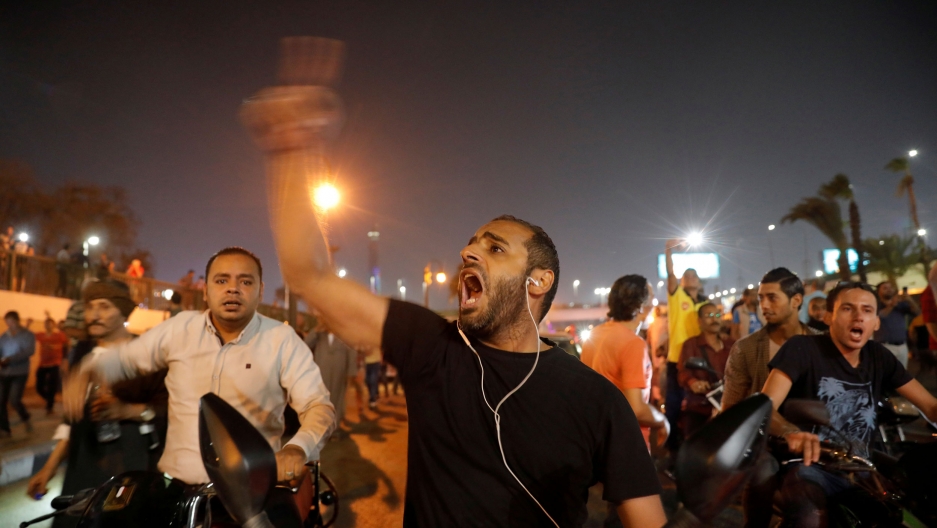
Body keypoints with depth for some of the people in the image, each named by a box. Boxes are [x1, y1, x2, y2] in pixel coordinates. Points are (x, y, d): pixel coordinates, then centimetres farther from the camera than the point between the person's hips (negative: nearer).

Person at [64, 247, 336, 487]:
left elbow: (319, 406, -11)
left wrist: (297, 448, -30)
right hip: (175, 483, 3)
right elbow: (125, 356, 19)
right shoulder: (179, 328, 3)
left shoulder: (283, 341, -7)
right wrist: (86, 373, -2)